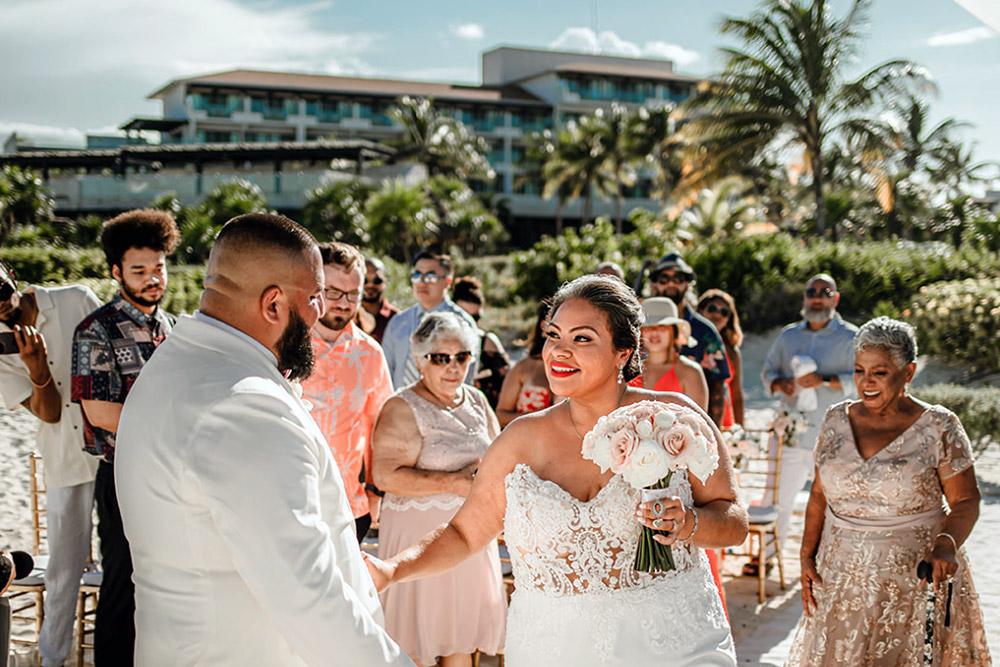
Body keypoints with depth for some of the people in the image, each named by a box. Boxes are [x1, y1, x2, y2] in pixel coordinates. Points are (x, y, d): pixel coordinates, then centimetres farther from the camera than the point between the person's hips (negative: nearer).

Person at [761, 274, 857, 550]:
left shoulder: (849, 337, 0)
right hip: (790, 432, 3)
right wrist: (781, 384, -5)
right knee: (779, 496, 8)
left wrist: (824, 381, -21)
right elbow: (768, 370, 17)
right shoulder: (788, 335, 13)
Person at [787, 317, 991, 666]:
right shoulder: (836, 419, 4)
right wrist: (807, 556, 4)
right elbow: (820, 494, 10)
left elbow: (966, 501, -4)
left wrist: (946, 546, -22)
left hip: (916, 579, -3)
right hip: (842, 579, 3)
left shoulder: (938, 426, -7)